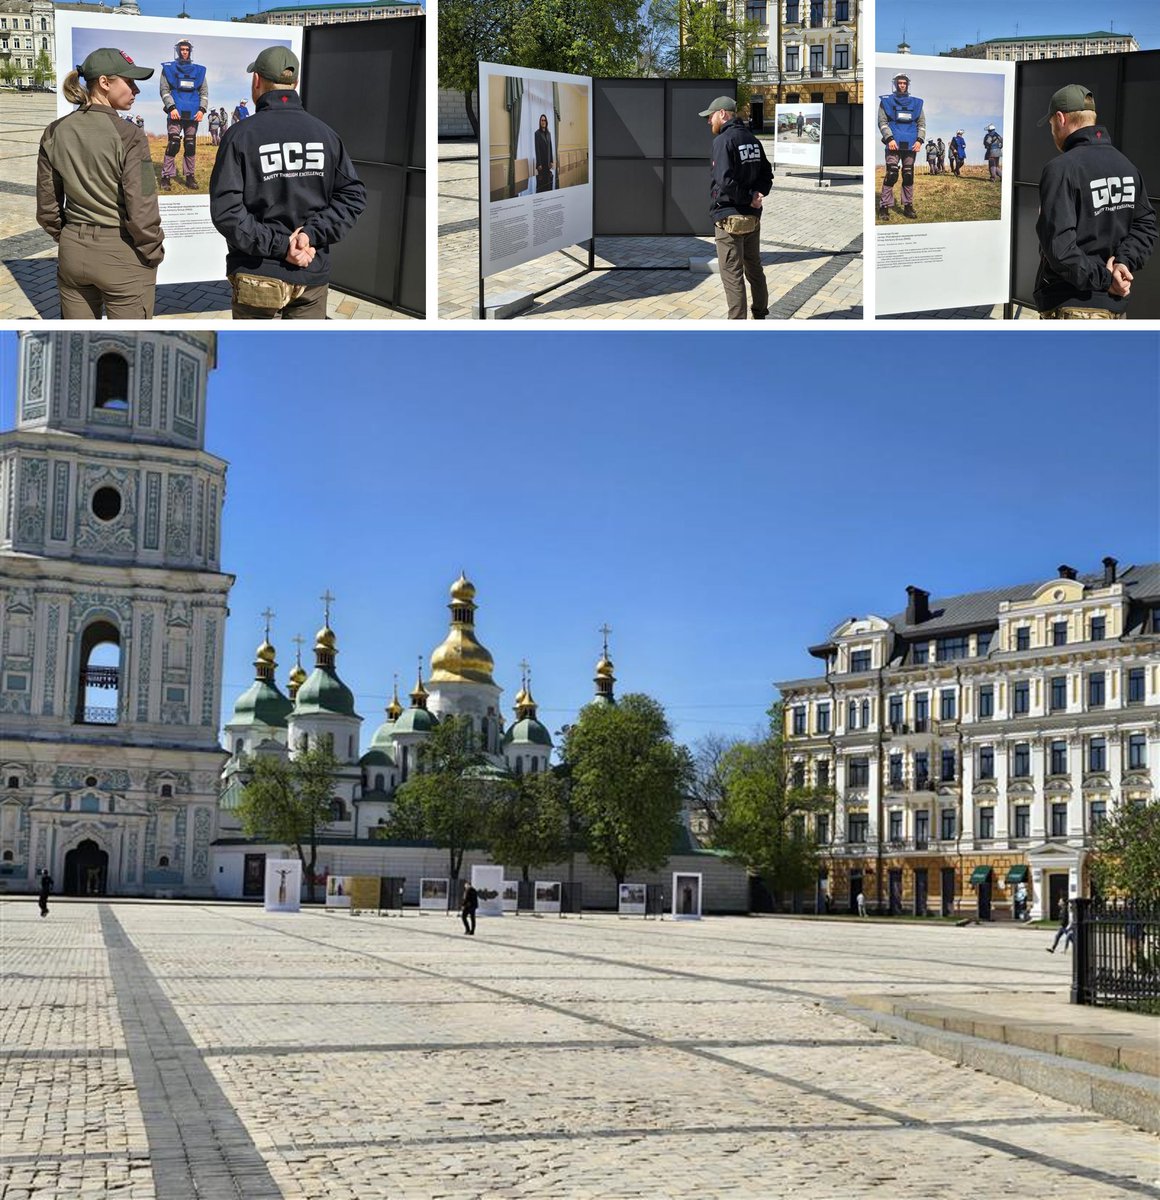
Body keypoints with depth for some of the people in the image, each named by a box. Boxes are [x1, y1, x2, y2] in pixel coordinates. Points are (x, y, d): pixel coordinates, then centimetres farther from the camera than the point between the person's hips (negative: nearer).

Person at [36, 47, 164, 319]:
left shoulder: (56, 133, 1)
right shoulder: (128, 136, -16)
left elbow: (47, 206, 6)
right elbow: (141, 211, -17)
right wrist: (153, 253, -1)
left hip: (73, 251, 6)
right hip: (123, 256, -6)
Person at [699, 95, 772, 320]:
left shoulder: (723, 140, -16)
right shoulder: (752, 140, 8)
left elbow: (725, 181, -25)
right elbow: (766, 174, 11)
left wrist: (749, 198, -13)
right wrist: (759, 192, -6)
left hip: (729, 219, -8)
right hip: (753, 218, 8)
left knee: (732, 275, -2)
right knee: (754, 269, 19)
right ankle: (760, 317, 30)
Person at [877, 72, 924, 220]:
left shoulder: (916, 103, 14)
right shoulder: (886, 101, 6)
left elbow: (921, 123, 12)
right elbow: (882, 121, 0)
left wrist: (919, 140, -2)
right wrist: (889, 139, -13)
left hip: (911, 145, 3)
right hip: (894, 144, -3)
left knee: (909, 176, 5)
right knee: (891, 175, -13)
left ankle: (908, 206, 11)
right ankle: (884, 206, -11)